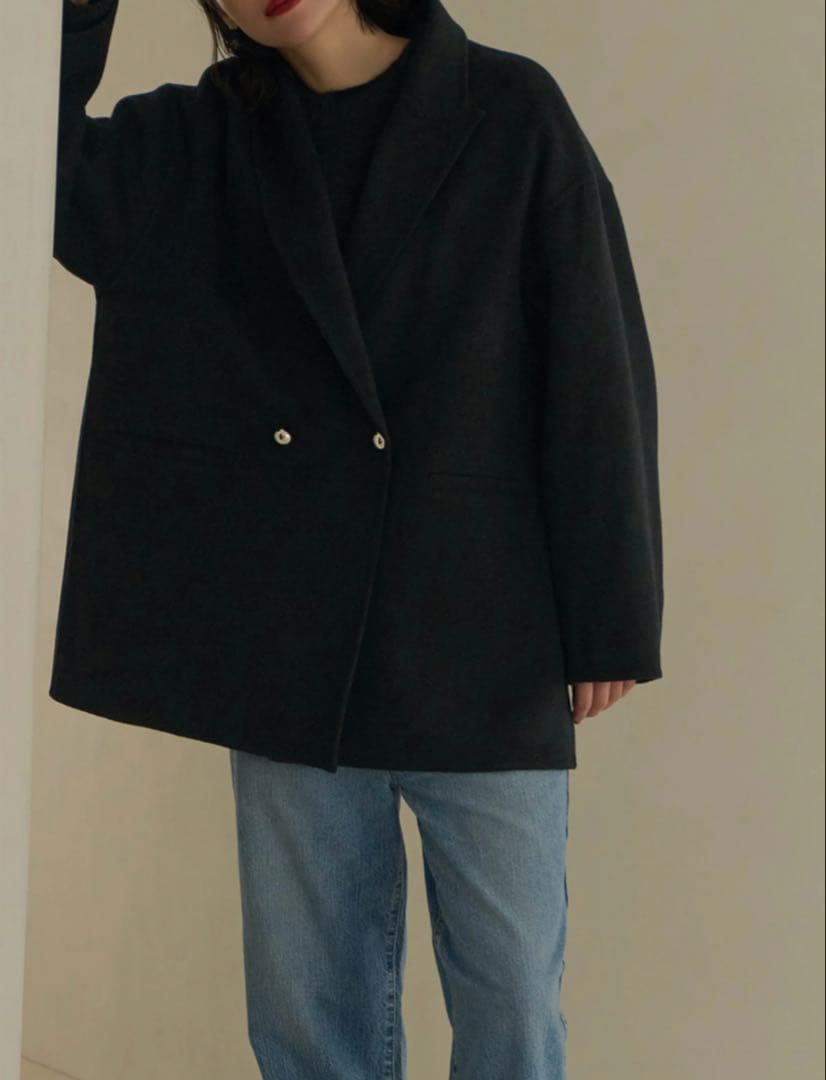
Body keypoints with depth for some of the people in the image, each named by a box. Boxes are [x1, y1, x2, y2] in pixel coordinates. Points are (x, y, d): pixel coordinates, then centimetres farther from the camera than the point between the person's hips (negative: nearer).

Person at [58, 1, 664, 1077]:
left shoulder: (511, 111, -3)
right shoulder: (209, 141, 9)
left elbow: (599, 366, -5)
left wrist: (608, 620, -7)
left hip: (483, 648, -3)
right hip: (287, 654, 3)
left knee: (512, 988, 5)